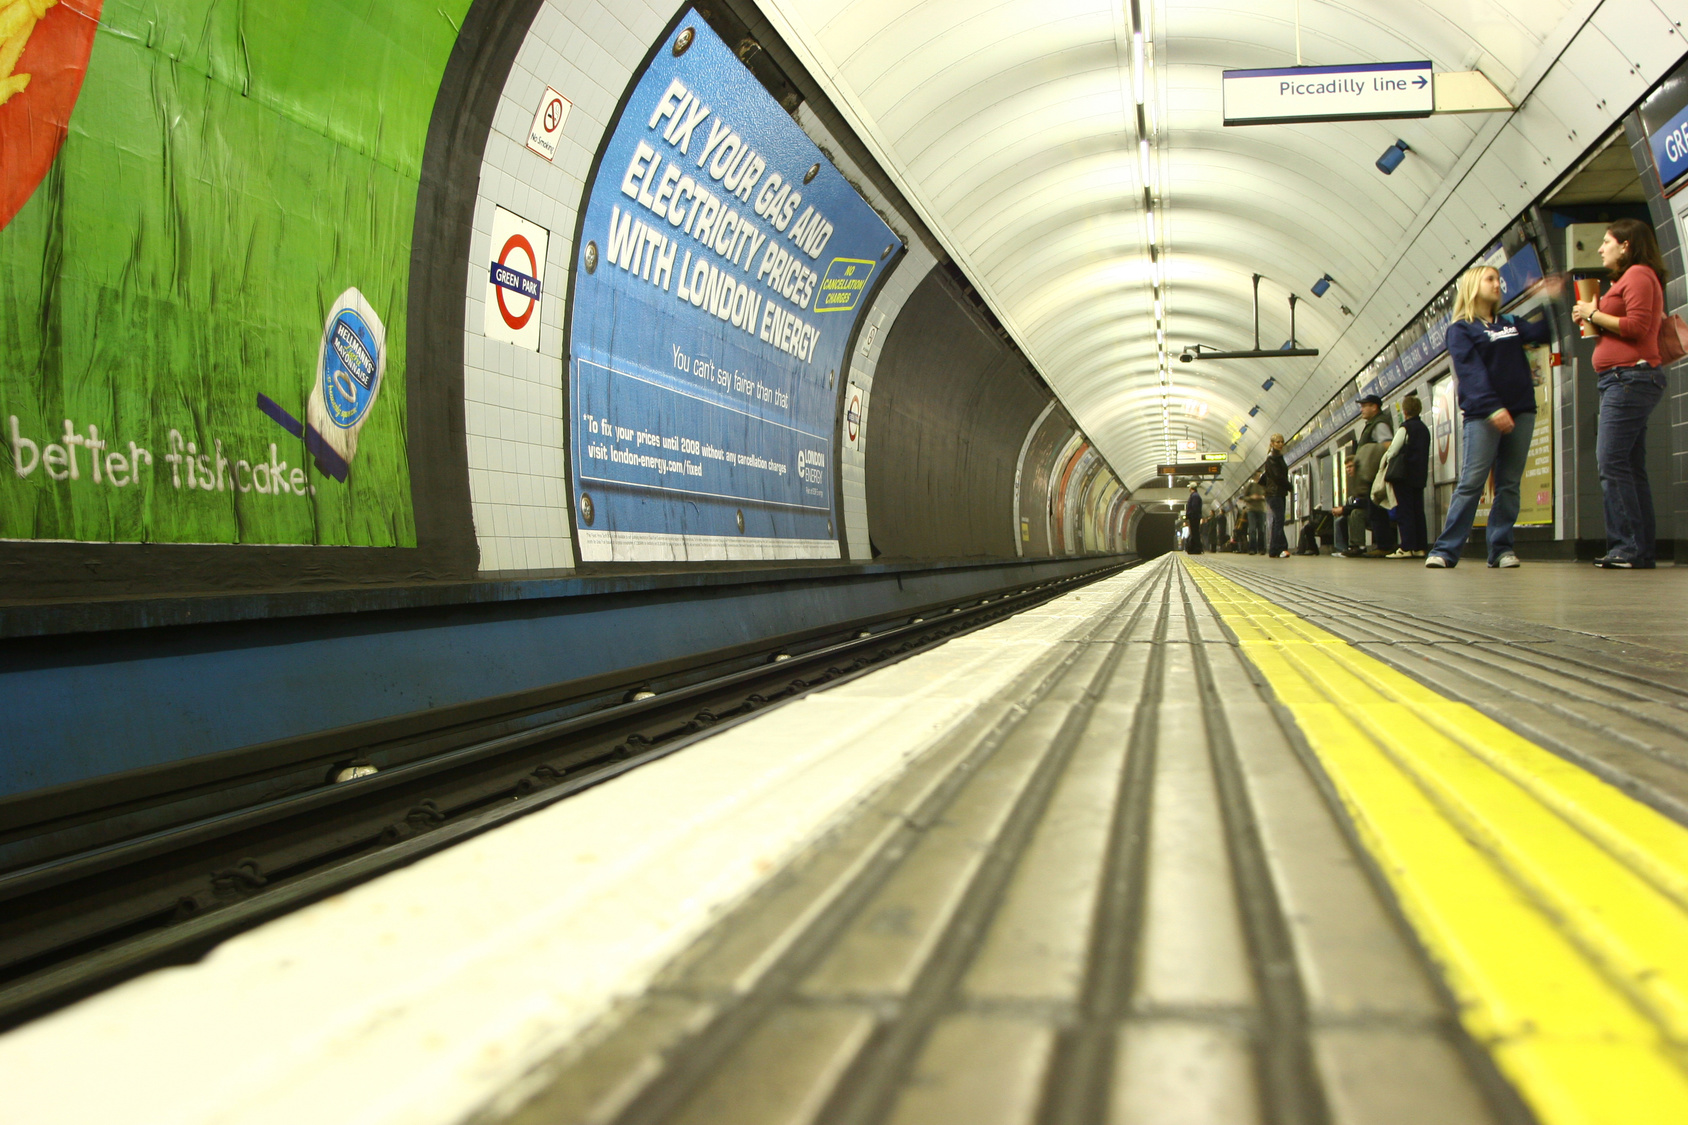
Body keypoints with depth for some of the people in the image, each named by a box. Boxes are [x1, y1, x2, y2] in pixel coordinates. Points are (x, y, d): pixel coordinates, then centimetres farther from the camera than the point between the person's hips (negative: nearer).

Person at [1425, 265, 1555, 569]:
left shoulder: (1510, 324, 20)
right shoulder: (1461, 329, 2)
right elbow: (1471, 372, -11)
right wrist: (1492, 407, -22)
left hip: (1521, 412, 6)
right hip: (1482, 415, -6)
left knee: (1509, 485, 3)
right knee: (1471, 483, -11)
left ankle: (1501, 549, 6)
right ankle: (1445, 550, -9)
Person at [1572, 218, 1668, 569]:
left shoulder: (1639, 275, -6)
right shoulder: (1628, 279, 25)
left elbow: (1637, 326, -17)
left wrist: (1594, 314, -8)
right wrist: (1593, 319, 12)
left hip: (1631, 375, -11)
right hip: (1624, 379, 11)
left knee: (1612, 462, -15)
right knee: (1630, 467, 7)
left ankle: (1629, 548, -17)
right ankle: (1642, 550, 7)